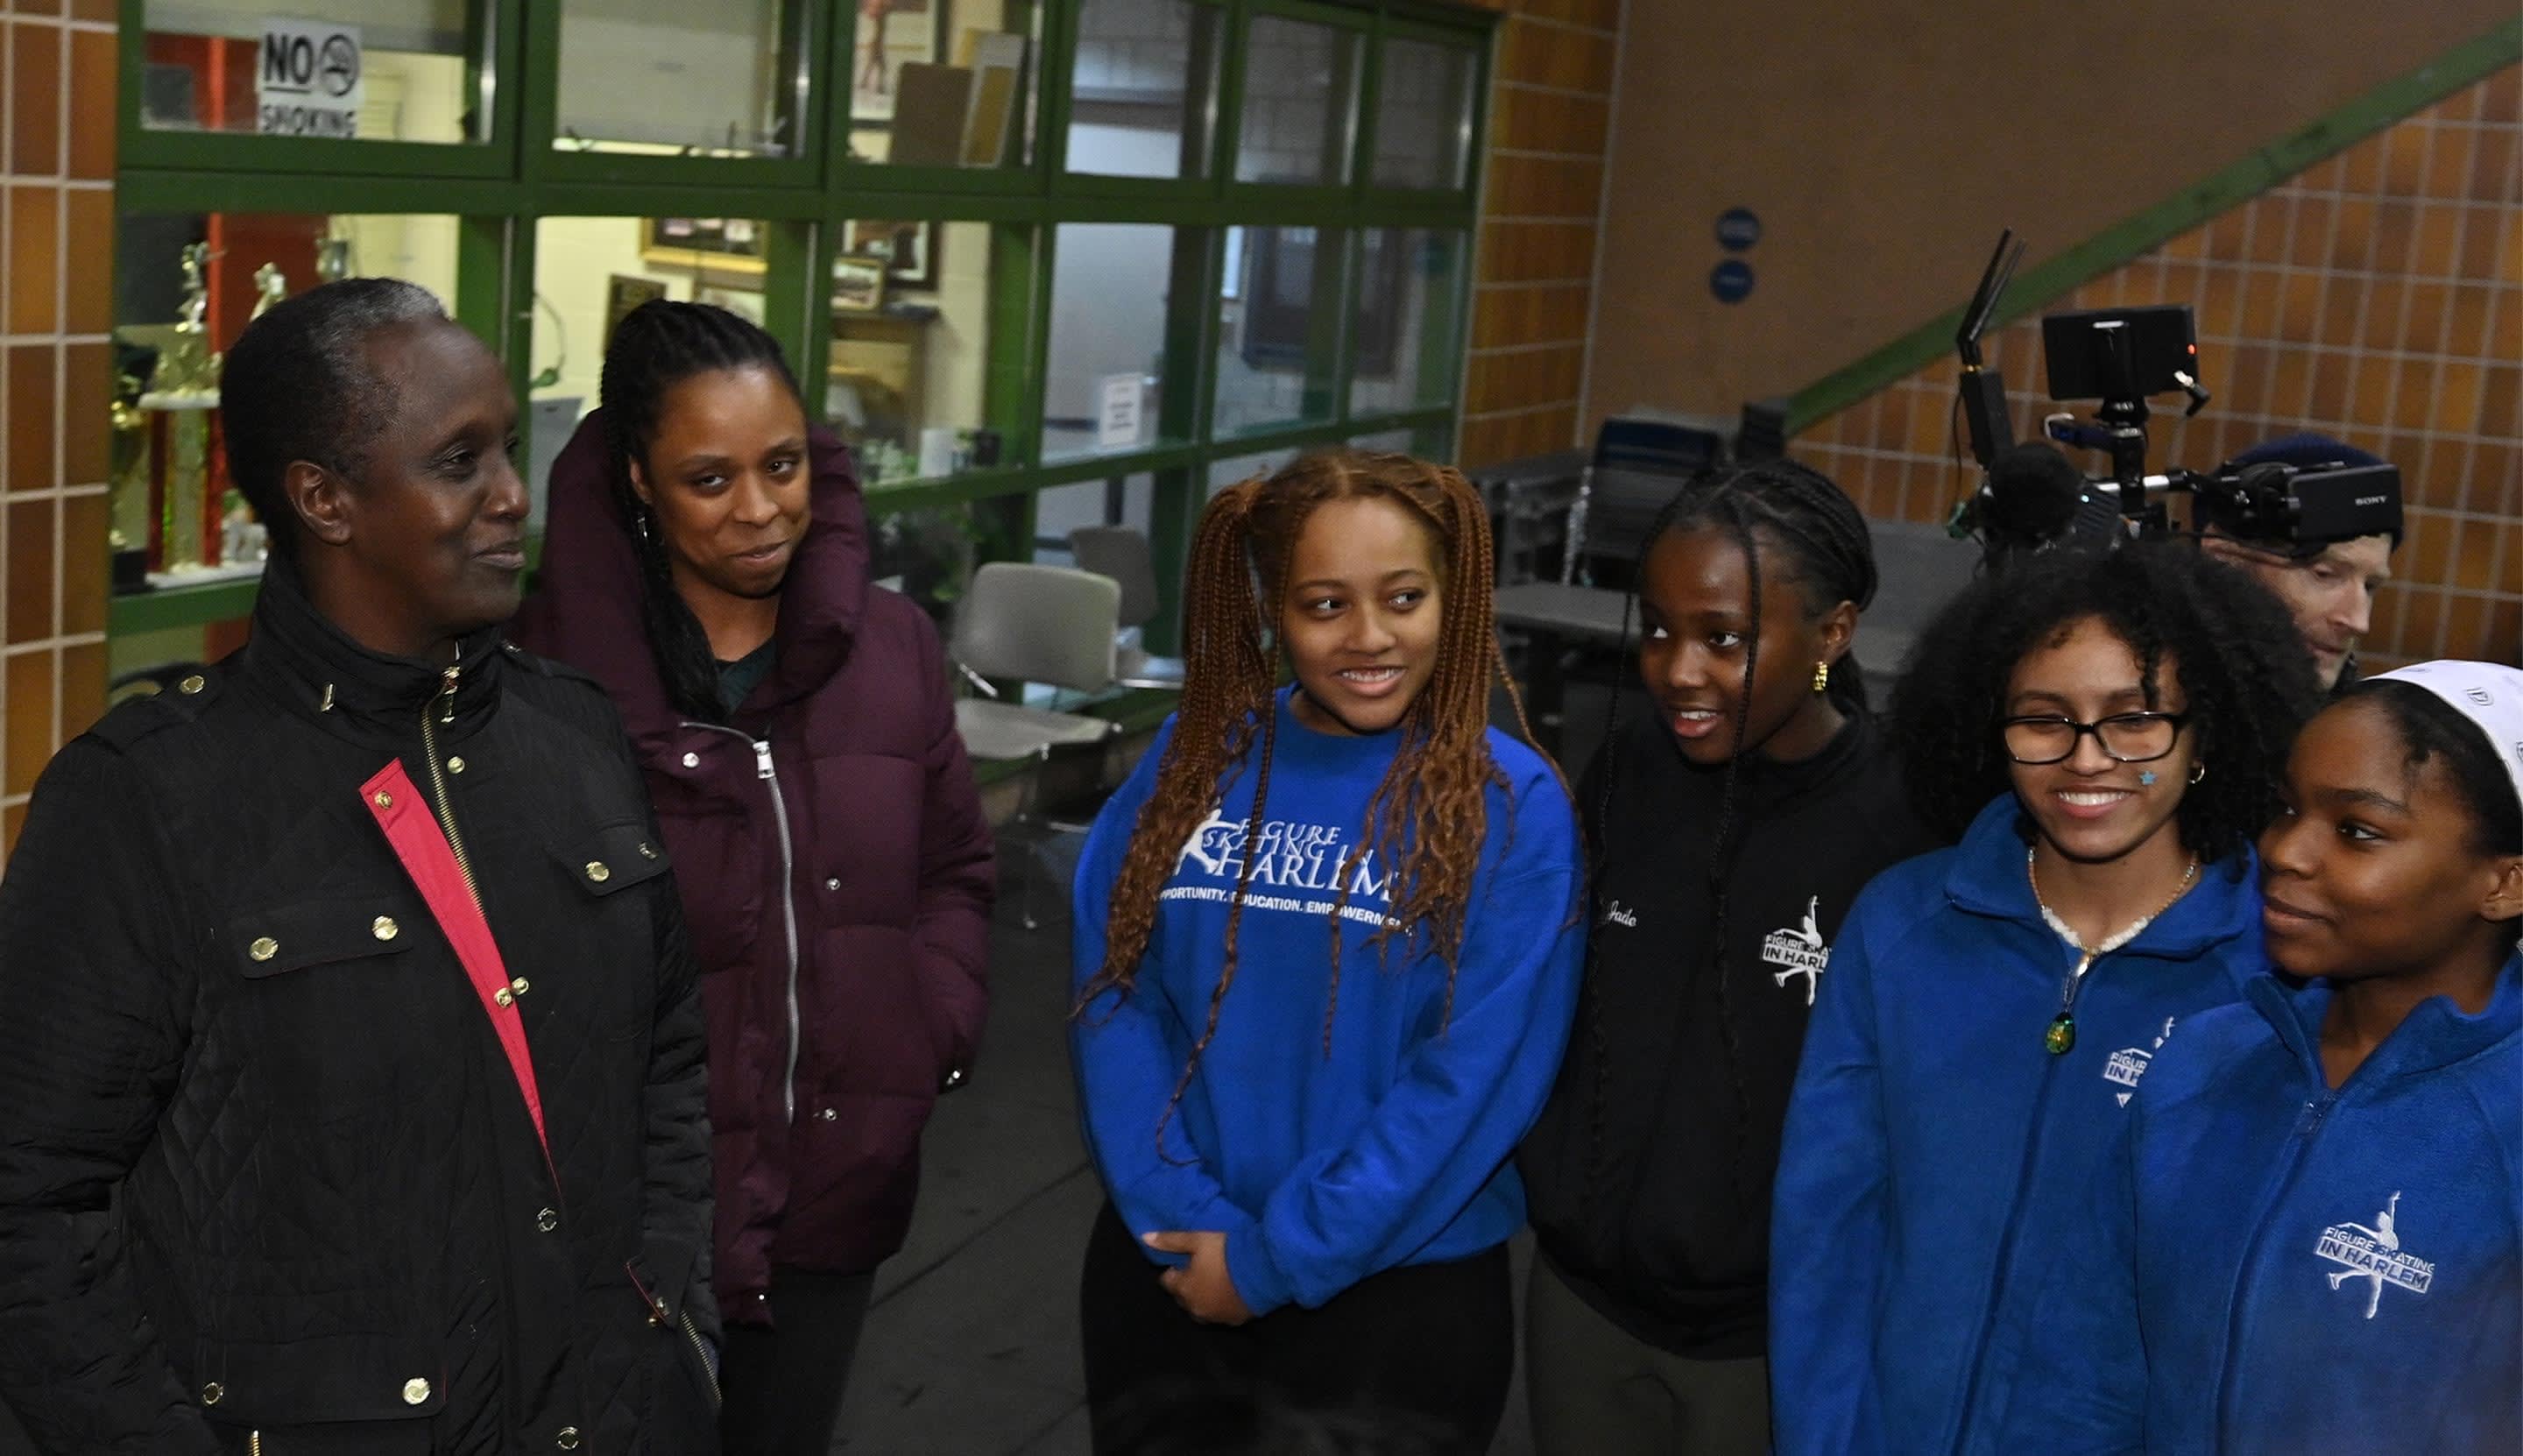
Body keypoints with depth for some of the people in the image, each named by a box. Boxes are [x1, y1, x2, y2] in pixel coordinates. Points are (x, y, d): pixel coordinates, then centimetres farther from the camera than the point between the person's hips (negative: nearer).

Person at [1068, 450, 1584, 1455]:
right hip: (1165, 1268, 3)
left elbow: (1477, 1077, -14)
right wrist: (1185, 1215, -13)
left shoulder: (1511, 805, -11)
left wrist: (1281, 1257, -14)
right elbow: (1113, 996, -3)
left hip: (1397, 1290, -3)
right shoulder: (1195, 757, -1)